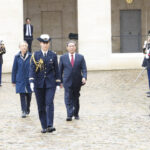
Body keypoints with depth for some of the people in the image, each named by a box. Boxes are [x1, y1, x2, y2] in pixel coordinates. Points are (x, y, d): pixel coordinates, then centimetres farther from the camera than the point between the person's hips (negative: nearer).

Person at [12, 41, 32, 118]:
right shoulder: (17, 57, 0)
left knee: (29, 95, 11)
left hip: (29, 79, 0)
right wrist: (13, 80, 4)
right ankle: (23, 111, -2)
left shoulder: (31, 56, -3)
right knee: (22, 96, -5)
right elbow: (14, 69, 4)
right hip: (20, 80, 0)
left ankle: (27, 108, 33)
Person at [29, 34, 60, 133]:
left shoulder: (53, 55, 5)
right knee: (41, 106, 4)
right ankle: (44, 127, 11)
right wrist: (31, 81, -15)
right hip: (39, 84, 1)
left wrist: (58, 83, 4)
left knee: (49, 103, -14)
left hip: (50, 83, -1)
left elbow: (56, 70, 7)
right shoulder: (35, 55, 3)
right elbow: (32, 69, -3)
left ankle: (50, 125, -18)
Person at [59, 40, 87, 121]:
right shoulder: (63, 57, 5)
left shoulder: (80, 57, 5)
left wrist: (84, 77, -17)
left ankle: (76, 114, 26)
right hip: (67, 82, -1)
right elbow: (60, 70, 8)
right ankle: (69, 115, -16)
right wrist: (60, 81, 5)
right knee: (68, 98, -11)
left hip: (77, 81, 1)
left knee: (76, 98, 11)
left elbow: (84, 69, 1)